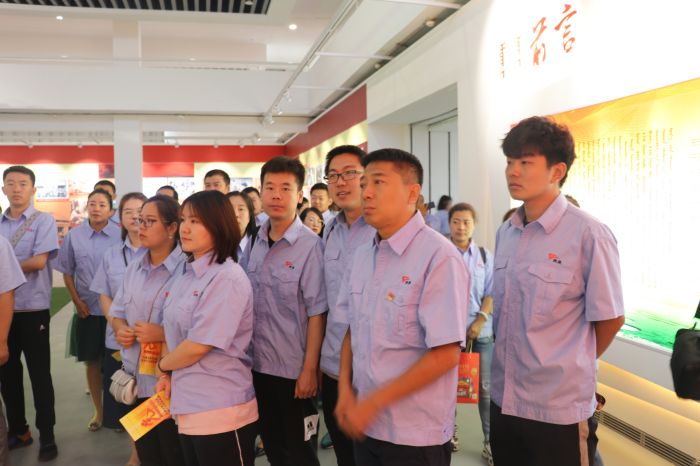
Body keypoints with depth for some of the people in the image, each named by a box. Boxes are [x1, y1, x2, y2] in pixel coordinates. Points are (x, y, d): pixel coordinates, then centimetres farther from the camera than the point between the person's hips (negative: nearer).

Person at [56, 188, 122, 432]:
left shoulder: (121, 235, -7)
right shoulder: (73, 236, 0)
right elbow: (67, 272, 7)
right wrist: (77, 301, 0)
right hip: (87, 310, 2)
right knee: (92, 361, 12)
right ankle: (98, 410, 27)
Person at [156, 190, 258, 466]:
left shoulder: (227, 278, -18)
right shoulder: (185, 272, 9)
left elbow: (198, 346, -20)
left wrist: (162, 364, -2)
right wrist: (169, 376, 0)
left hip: (221, 411, -8)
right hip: (187, 407, 8)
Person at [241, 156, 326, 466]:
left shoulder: (310, 246, -15)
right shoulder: (254, 244, 4)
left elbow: (316, 313, -15)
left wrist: (309, 370, -15)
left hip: (294, 370, -5)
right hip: (259, 364, 6)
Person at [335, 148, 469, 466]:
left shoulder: (438, 257, -17)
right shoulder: (362, 256, 4)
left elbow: (445, 355, -19)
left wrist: (373, 403, -16)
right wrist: (345, 390, -2)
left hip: (415, 434, -6)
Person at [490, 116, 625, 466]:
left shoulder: (589, 234, -15)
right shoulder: (505, 233, 4)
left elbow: (609, 318, -7)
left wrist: (572, 365, 5)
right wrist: (509, 364, 13)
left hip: (559, 409, -5)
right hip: (503, 401, 6)